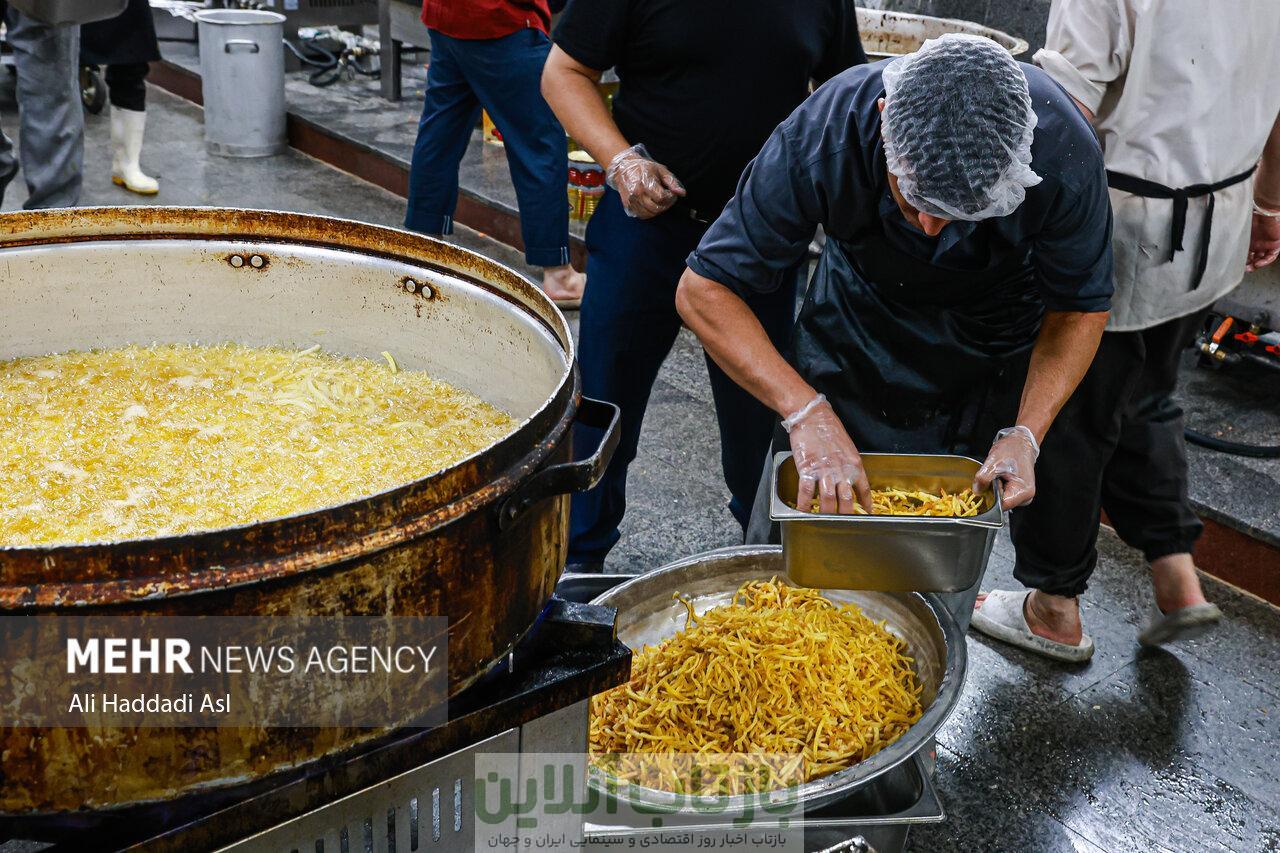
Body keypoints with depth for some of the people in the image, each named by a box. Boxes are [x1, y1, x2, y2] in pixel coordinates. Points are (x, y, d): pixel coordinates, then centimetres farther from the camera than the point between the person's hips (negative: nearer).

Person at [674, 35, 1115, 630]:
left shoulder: (1065, 156, -33)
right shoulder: (824, 135, -35)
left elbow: (1081, 308, -15)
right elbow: (703, 290, -29)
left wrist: (1025, 433, -29)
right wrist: (806, 410, -40)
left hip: (986, 366, 0)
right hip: (854, 338, 1)